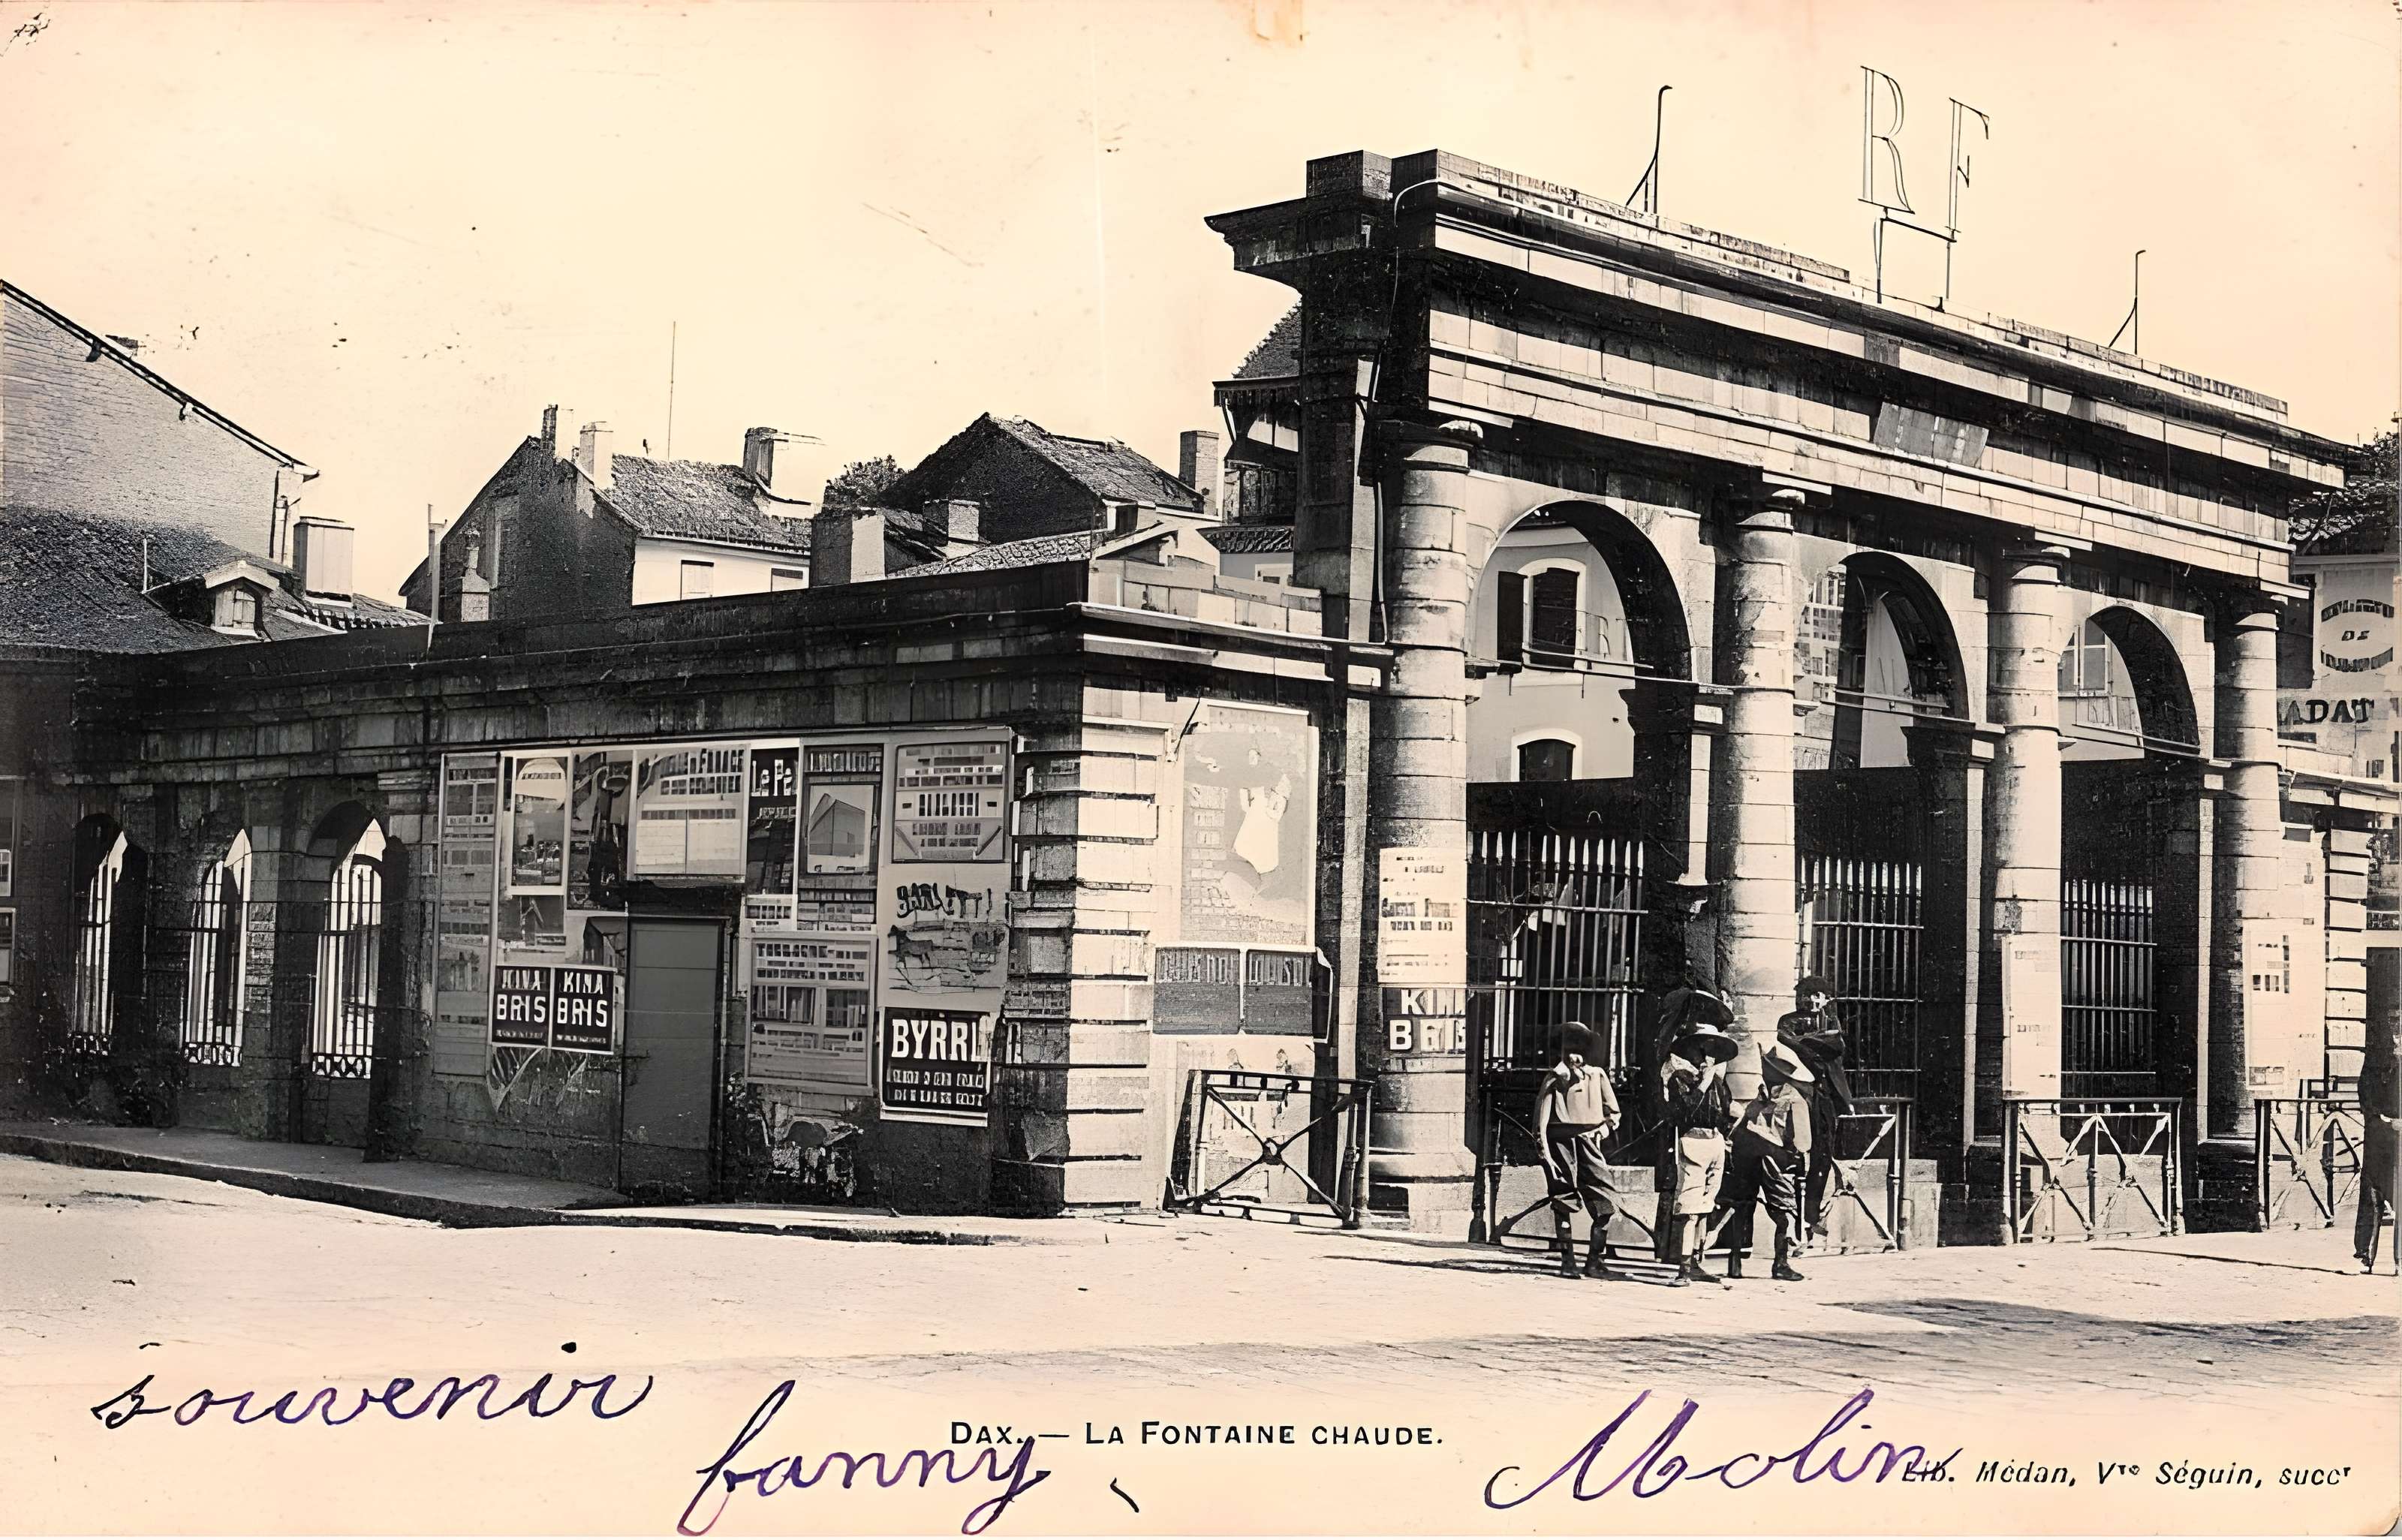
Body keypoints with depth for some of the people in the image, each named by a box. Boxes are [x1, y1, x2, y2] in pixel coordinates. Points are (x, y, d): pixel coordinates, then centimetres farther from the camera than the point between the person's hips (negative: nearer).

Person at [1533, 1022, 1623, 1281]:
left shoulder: (1598, 1075, 10)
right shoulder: (1555, 1077, 3)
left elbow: (1613, 1113, 18)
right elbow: (1541, 1116, -1)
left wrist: (1601, 1131, 0)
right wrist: (1544, 1150, -10)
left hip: (1589, 1143, 2)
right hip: (1560, 1144, -2)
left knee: (1604, 1207, -7)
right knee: (1562, 1205, 0)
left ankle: (1596, 1261, 1)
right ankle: (1567, 1261, 8)